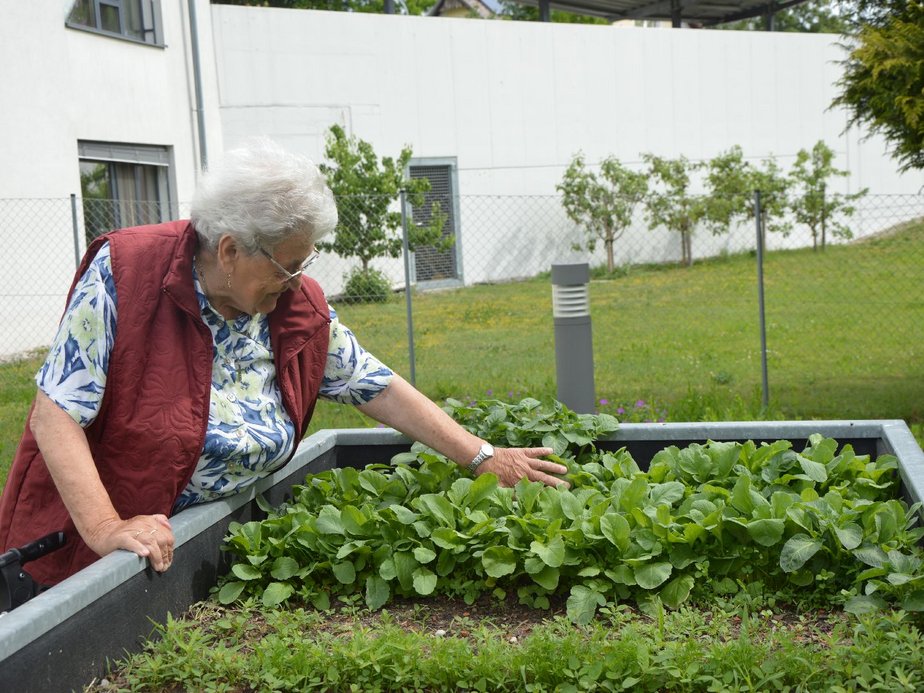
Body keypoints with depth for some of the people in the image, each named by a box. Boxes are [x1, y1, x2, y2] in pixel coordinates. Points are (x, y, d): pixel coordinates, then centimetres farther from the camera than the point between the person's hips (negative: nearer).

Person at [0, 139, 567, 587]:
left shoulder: (302, 308, -4)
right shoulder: (123, 276, -19)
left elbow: (381, 389, 2)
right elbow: (57, 413, -20)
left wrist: (484, 458, -1)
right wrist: (106, 529, -31)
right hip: (85, 555, -4)